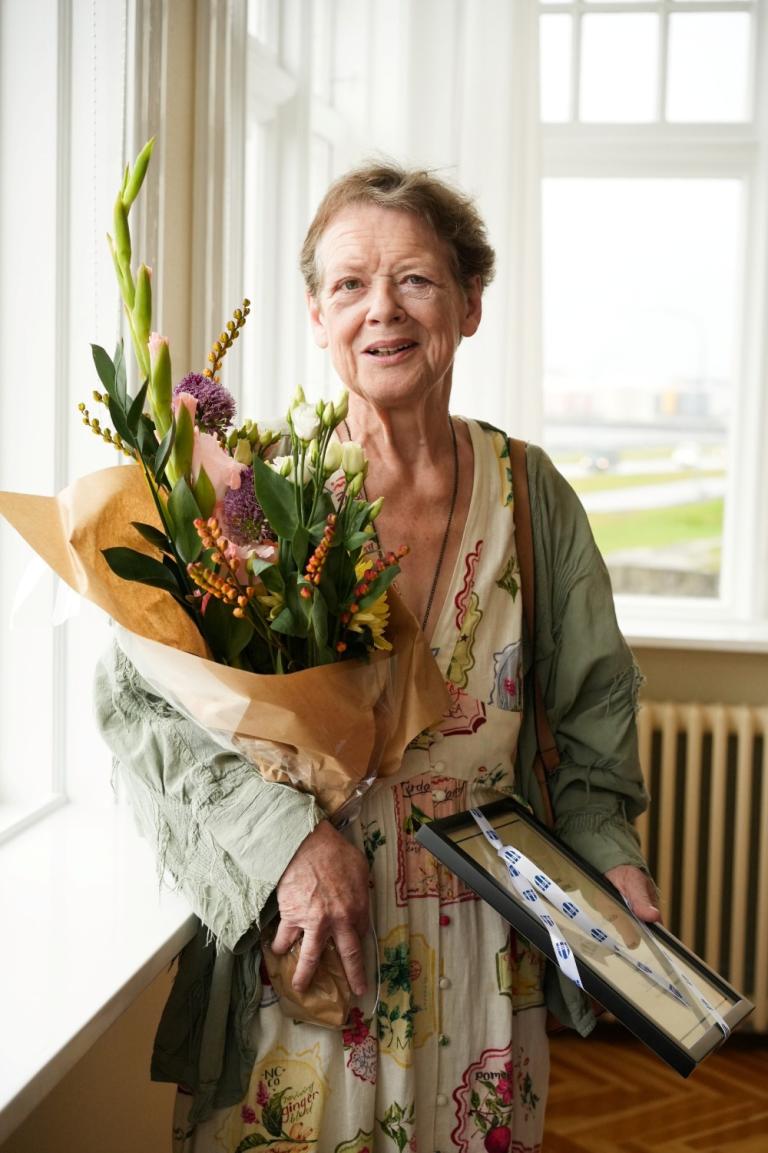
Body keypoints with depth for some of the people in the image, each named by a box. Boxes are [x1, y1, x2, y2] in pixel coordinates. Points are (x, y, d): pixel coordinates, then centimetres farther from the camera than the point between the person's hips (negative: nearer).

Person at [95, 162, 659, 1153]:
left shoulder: (530, 495, 1)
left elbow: (591, 709, 11)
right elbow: (135, 692, -12)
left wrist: (605, 851, -4)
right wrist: (286, 831, -22)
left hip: (481, 952, 3)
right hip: (292, 950, -2)